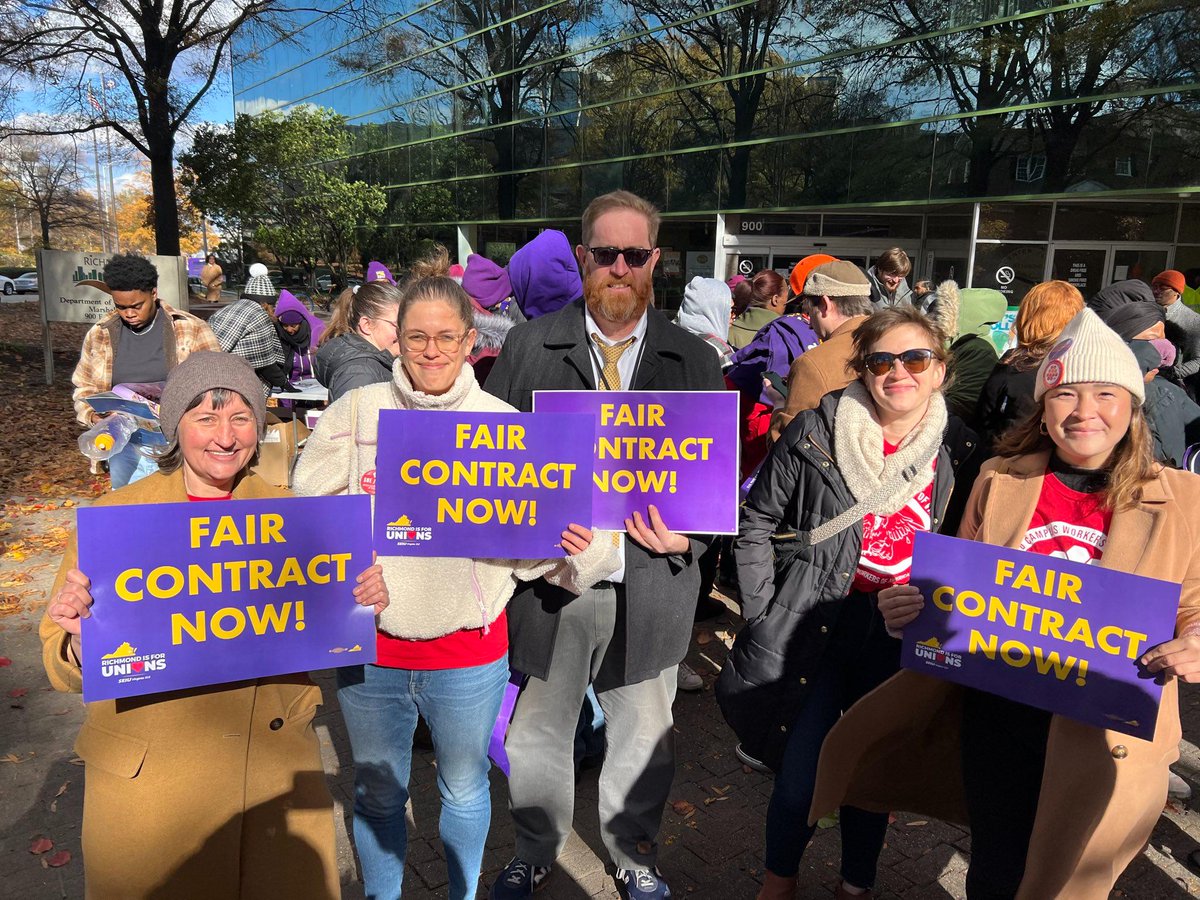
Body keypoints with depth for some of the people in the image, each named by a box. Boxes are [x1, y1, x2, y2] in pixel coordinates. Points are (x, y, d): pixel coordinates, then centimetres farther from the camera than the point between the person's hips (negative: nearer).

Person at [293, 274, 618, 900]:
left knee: (465, 791, 21)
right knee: (376, 794, 22)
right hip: (370, 648, 1)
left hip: (468, 653, 0)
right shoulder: (357, 411, -3)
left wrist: (575, 546, -26)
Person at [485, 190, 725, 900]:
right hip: (551, 573, 0)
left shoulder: (695, 360, 3)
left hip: (654, 583, 1)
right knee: (540, 732, 16)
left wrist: (689, 537, -12)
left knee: (643, 735, 18)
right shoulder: (529, 346, 1)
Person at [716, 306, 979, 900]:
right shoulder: (817, 433, -9)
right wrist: (762, 616, -7)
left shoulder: (960, 452, -2)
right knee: (801, 774, 4)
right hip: (813, 629, -2)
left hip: (902, 639, 2)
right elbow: (756, 522, -4)